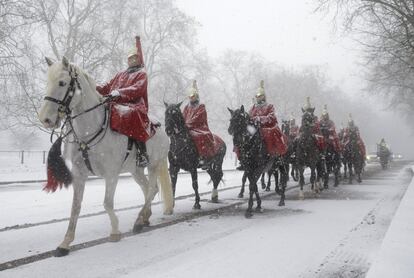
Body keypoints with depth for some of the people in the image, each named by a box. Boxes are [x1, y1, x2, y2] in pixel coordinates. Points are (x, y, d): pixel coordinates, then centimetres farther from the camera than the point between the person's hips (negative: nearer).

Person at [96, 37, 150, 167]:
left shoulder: (141, 74, 9)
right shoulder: (120, 74, 30)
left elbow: (137, 89, -10)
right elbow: (107, 87, 25)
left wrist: (119, 92, -25)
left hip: (134, 105, -7)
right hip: (117, 105, 7)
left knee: (130, 114, -40)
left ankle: (142, 153, -42)